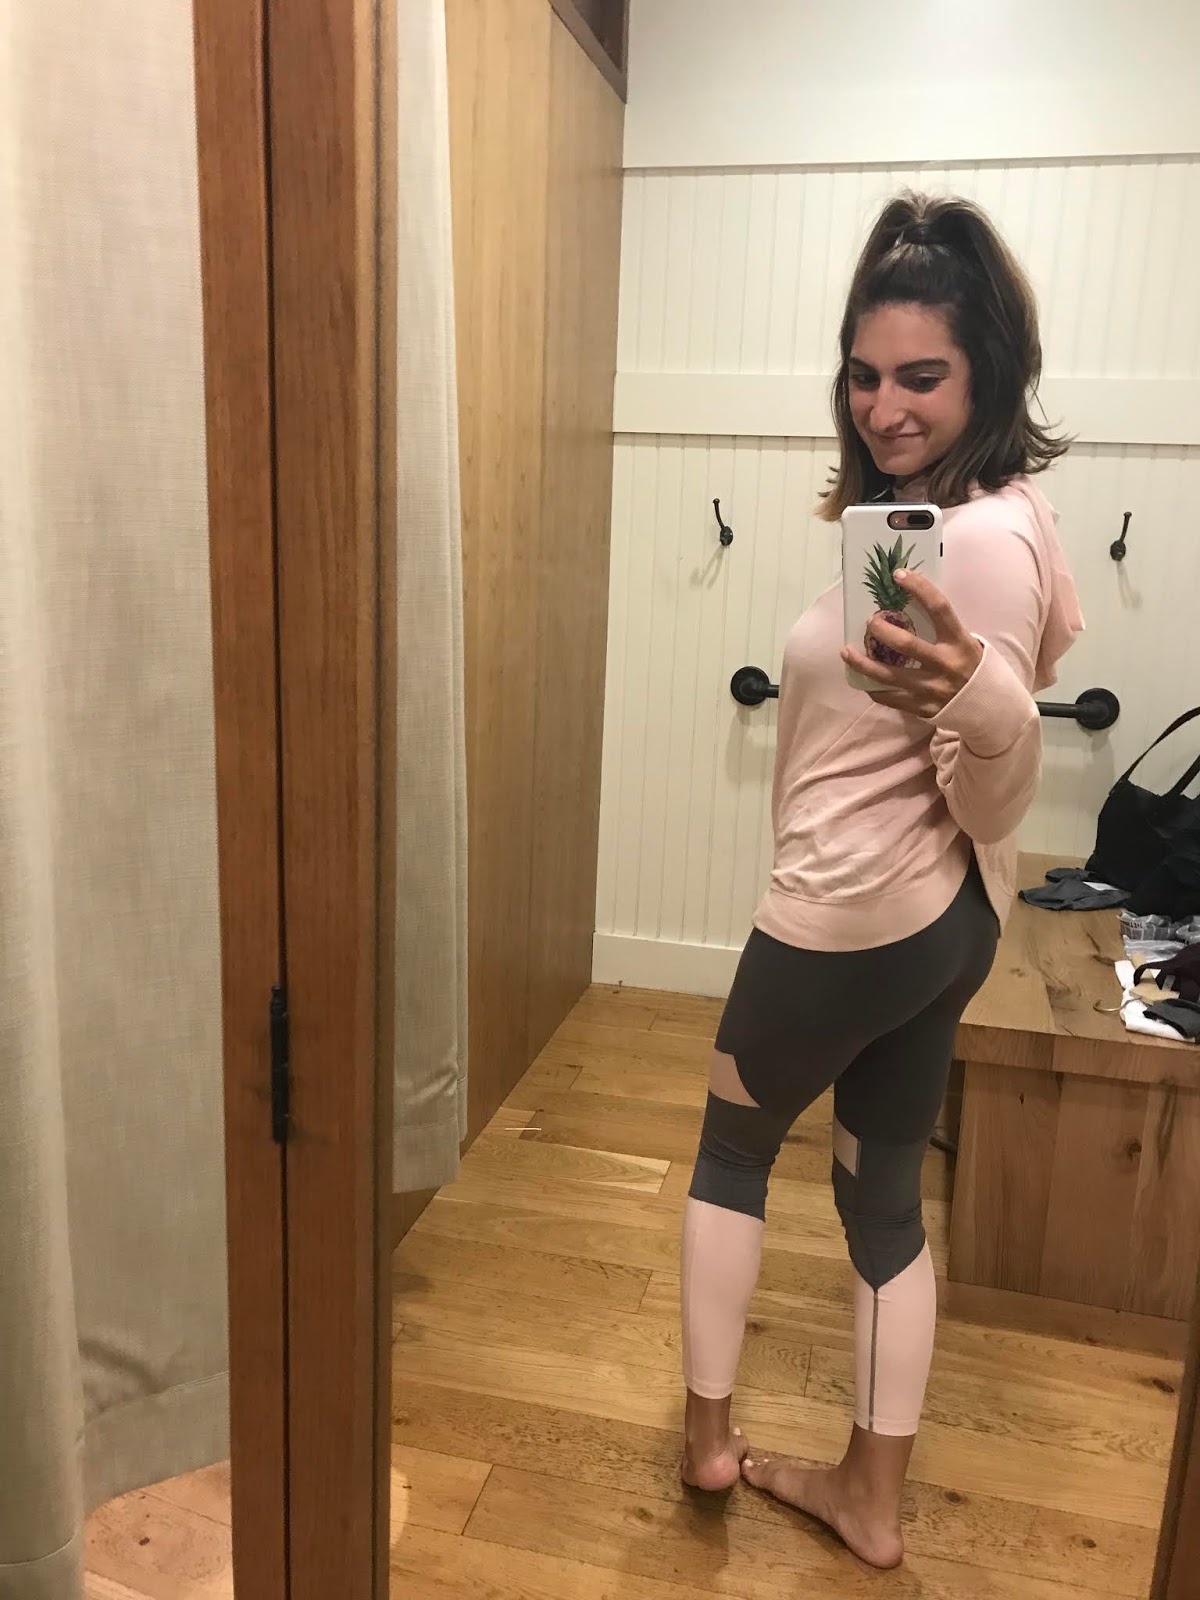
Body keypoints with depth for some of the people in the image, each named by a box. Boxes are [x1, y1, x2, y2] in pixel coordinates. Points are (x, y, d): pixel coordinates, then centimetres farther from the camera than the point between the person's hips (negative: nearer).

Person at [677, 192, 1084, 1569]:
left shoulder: (974, 542, -24)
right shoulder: (1006, 512, 5)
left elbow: (996, 799, -25)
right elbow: (1059, 628, 23)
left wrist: (967, 695, -44)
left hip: (852, 917, -9)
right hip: (944, 913, 9)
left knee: (732, 1149, 17)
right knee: (885, 1194, 19)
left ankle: (707, 1433, 36)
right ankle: (873, 1496, 36)